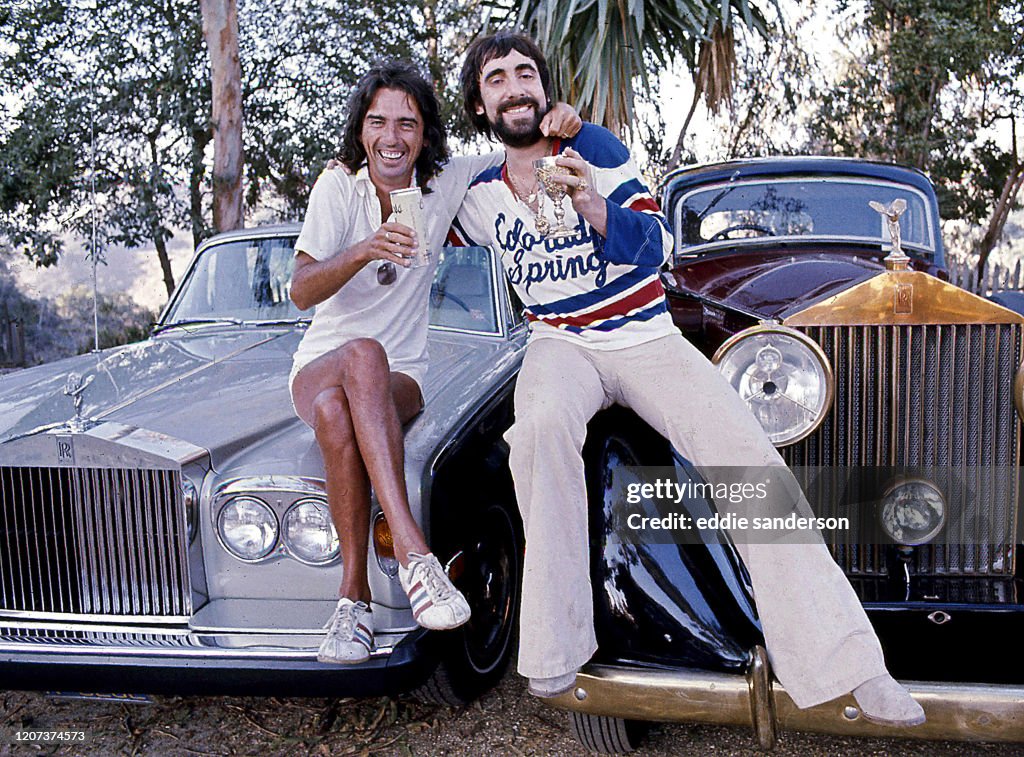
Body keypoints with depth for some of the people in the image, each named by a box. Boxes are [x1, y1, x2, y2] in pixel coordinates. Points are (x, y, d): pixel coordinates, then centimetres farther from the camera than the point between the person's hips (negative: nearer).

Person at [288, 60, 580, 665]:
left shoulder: (446, 183, 1)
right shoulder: (338, 188, -5)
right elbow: (302, 291, -16)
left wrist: (560, 117, -12)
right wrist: (363, 251, -36)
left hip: (400, 379, 1)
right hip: (321, 365, -1)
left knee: (339, 414, -36)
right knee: (363, 355, -39)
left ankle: (355, 594, -33)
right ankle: (413, 551, -44)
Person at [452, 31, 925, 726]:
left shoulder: (591, 145, -1)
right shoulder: (480, 197, 9)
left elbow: (655, 244, -9)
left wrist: (594, 207, -26)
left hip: (647, 340, -1)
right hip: (560, 345, 1)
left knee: (750, 459, -22)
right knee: (541, 426, -37)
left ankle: (851, 668, -18)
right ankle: (554, 651, -28)